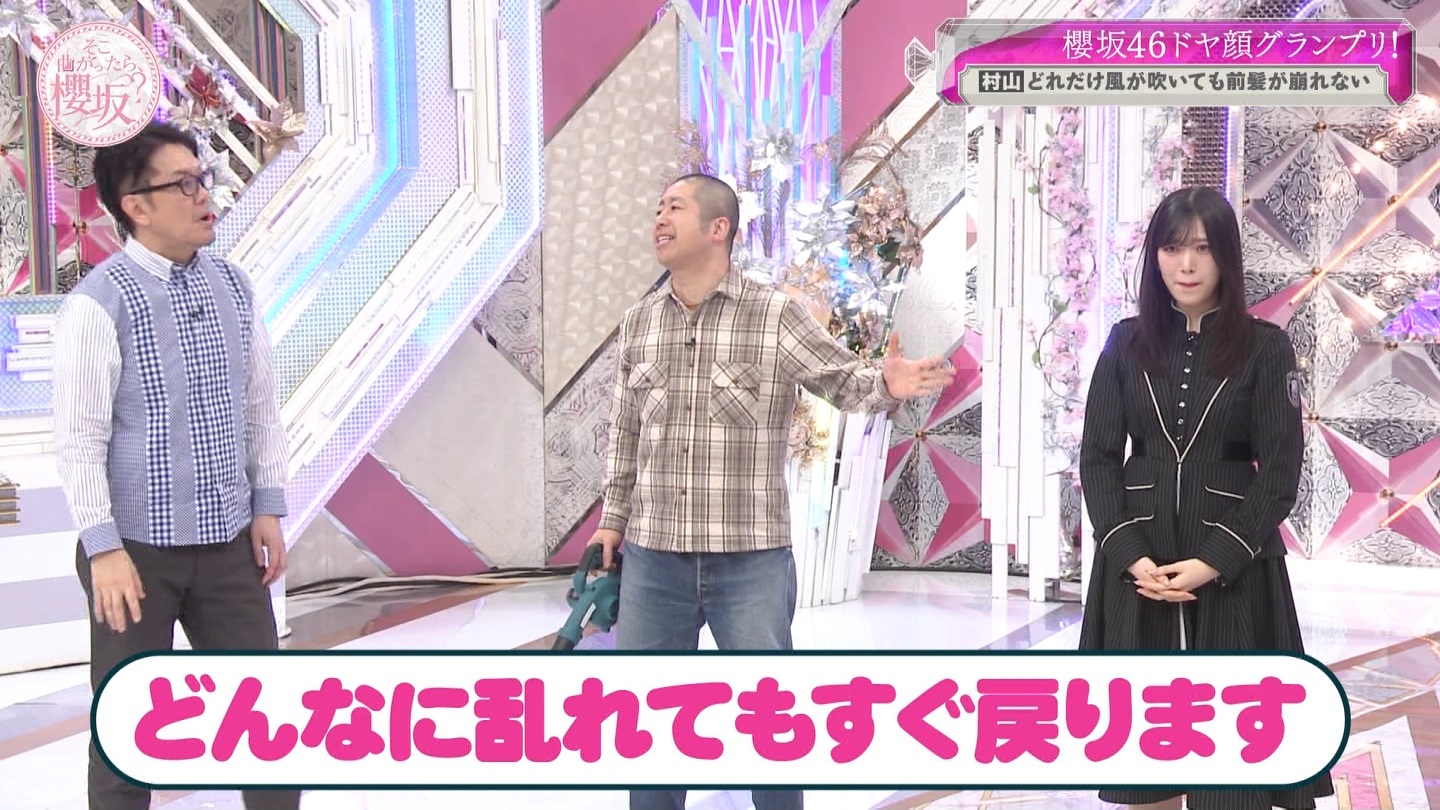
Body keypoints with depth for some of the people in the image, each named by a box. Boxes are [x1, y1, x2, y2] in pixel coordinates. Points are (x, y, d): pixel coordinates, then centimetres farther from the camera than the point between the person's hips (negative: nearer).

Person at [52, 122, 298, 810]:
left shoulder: (232, 288, 5)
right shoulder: (97, 304, -13)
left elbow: (261, 407, 12)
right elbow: (80, 437, -14)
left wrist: (268, 507, 9)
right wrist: (104, 549, -16)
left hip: (228, 543, 5)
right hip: (138, 549, -5)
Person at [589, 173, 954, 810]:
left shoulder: (776, 316, -5)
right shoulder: (638, 324, 8)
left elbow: (843, 380, -7)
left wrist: (888, 384, -29)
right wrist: (613, 520, 16)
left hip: (752, 560, -4)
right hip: (652, 559, 4)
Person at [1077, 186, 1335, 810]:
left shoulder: (1264, 347, -2)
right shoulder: (1127, 343, 5)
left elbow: (1280, 473, -5)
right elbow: (1098, 458, 3)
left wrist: (1214, 562, -14)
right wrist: (1132, 557, -10)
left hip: (1233, 567, -2)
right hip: (1137, 564, 2)